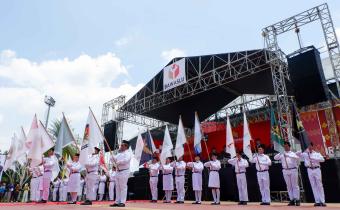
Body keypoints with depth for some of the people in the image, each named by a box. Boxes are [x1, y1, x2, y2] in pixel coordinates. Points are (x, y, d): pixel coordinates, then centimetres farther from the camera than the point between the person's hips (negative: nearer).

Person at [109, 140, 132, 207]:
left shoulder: (127, 153, -7)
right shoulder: (119, 153, 18)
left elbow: (126, 160, -25)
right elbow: (113, 159, 17)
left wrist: (118, 162, -13)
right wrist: (113, 158, -6)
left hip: (124, 172, -8)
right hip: (118, 171, 8)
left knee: (123, 187, -4)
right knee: (118, 187, 10)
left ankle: (122, 202, 0)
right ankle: (117, 202, 17)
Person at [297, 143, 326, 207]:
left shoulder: (317, 153, 6)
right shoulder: (305, 154, 8)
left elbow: (322, 159, -10)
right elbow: (297, 154, -5)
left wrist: (313, 158, -19)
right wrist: (305, 151, -14)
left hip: (317, 169, -1)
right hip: (310, 170, 1)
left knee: (320, 186, -1)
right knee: (313, 186, 3)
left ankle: (322, 201, 3)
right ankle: (317, 201, 7)